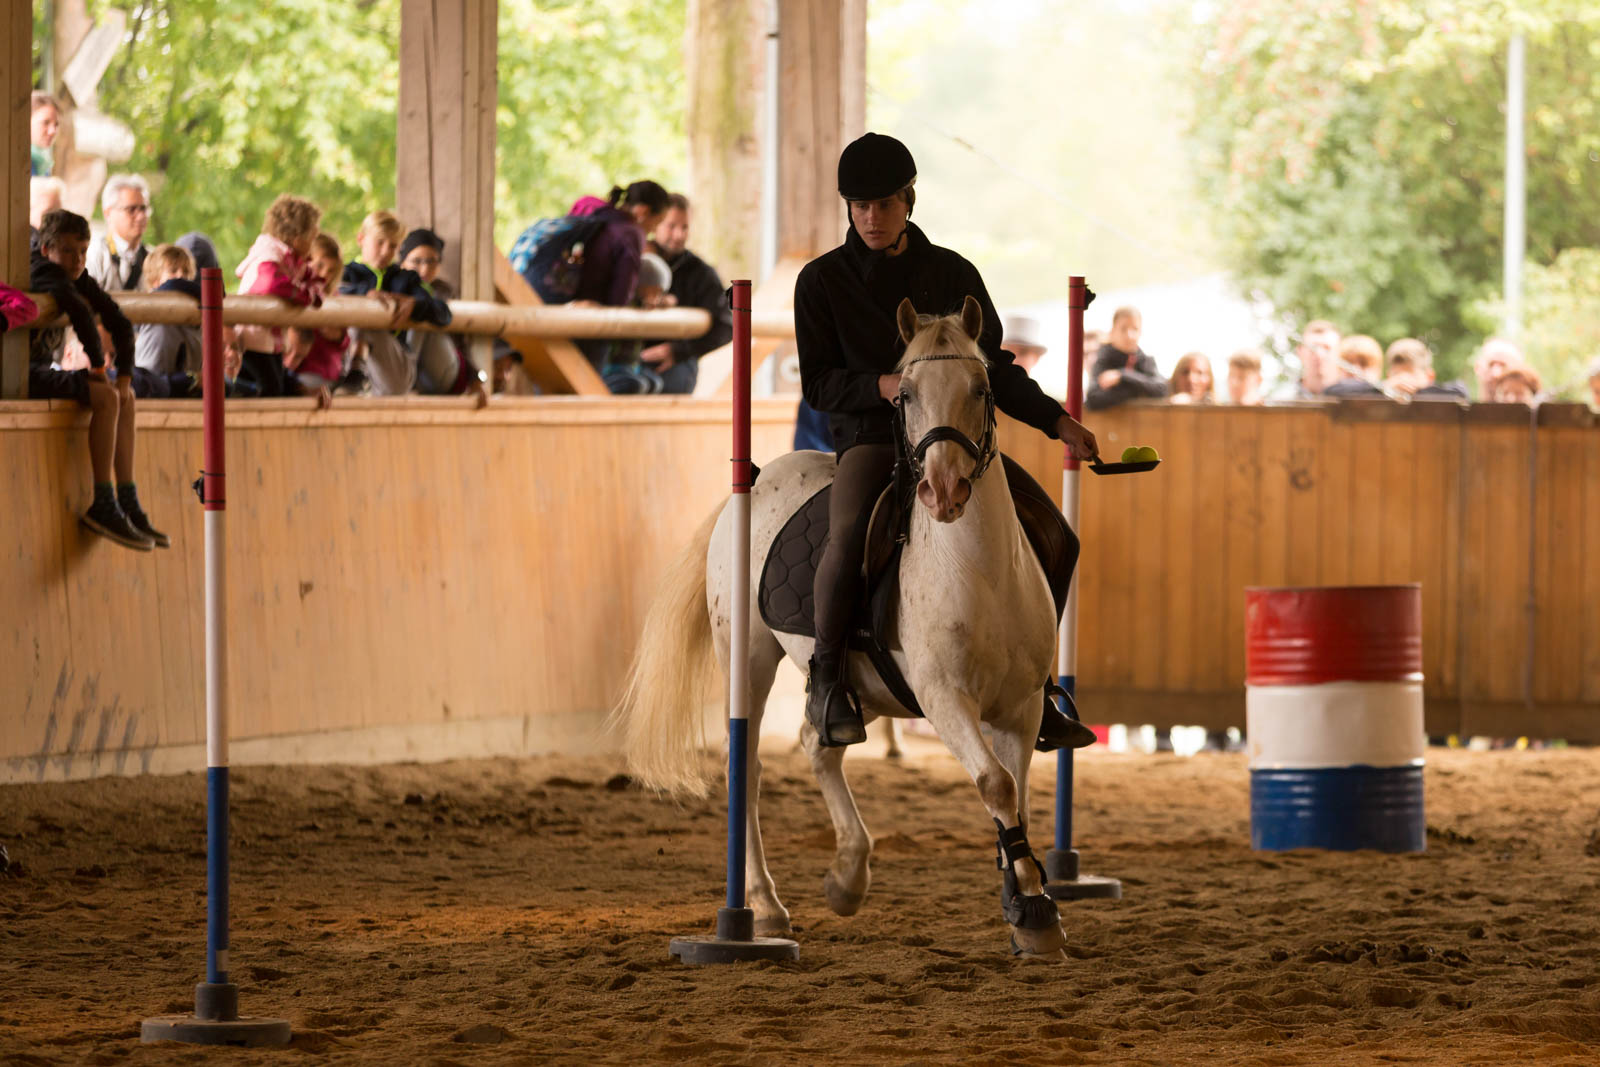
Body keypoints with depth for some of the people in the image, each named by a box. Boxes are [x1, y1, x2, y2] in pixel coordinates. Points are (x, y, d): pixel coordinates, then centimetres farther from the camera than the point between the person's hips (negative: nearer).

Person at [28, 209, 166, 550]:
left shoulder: (79, 280, 9)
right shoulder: (42, 272, -17)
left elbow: (120, 323, 9)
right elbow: (80, 311, -33)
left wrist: (124, 376, -2)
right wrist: (98, 365, -23)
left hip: (41, 371, 10)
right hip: (22, 372, -10)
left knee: (125, 397, 12)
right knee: (105, 398, -22)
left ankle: (128, 505, 9)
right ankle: (102, 506, -19)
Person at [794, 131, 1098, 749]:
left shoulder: (951, 274, 10)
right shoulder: (823, 281, 2)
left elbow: (993, 367, 15)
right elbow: (819, 384, 0)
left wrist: (1057, 422, 4)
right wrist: (881, 385, -20)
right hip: (869, 436, -4)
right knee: (849, 534, -35)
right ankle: (826, 679, -17)